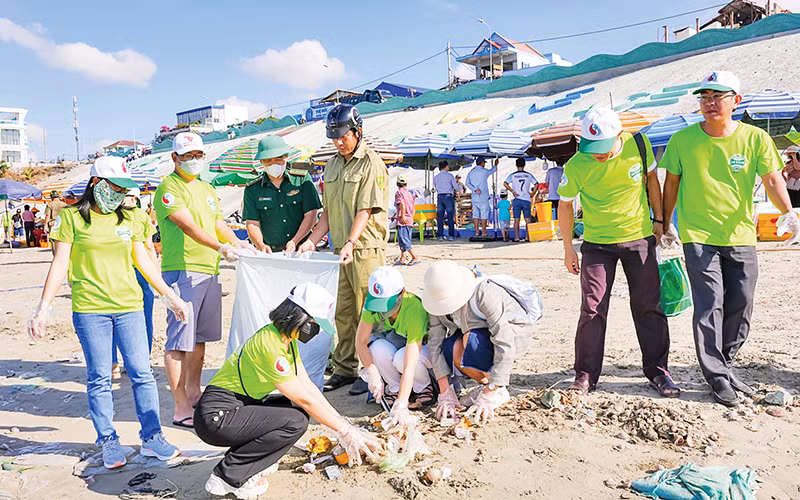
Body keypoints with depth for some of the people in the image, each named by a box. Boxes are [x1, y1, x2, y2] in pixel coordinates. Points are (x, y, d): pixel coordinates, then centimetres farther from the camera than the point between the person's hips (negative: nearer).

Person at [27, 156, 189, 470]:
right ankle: (108, 442, 15)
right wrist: (44, 308, -5)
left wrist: (170, 297, 16)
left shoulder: (128, 220, 12)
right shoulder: (71, 217, 2)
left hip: (129, 306, 3)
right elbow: (60, 264, 0)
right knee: (99, 378, 3)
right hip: (89, 310, -3)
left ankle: (152, 437, 9)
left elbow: (144, 262, 17)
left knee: (142, 373, 1)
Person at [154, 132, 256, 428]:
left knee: (199, 338, 15)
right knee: (179, 340, -6)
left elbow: (219, 225, 19)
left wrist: (237, 242, -2)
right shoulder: (169, 187, -5)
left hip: (209, 271, 8)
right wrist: (221, 247, -30)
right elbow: (188, 226, -18)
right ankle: (181, 408, -3)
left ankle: (194, 394, 27)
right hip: (182, 271, -8)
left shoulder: (207, 189, 21)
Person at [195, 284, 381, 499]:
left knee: (299, 410, 5)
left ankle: (250, 465, 6)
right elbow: (305, 398, -20)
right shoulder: (269, 344, -24)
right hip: (216, 416, -10)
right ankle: (227, 476, -11)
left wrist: (343, 424, 3)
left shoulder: (287, 340, 6)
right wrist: (345, 431, -13)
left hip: (240, 406, 10)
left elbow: (308, 386, 8)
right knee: (295, 421, -21)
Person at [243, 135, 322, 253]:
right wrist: (261, 245, -16)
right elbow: (252, 223, 4)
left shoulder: (302, 179, 7)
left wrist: (294, 241, -11)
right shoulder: (252, 190, 10)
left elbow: (310, 215, 1)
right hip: (270, 252, 1)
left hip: (301, 249, -1)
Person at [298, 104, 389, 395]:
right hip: (340, 250, 7)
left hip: (366, 248, -7)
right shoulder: (332, 166, 16)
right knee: (343, 312, 11)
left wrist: (350, 243, -25)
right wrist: (313, 241, 7)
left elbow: (365, 210, -16)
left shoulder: (371, 163, -7)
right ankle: (344, 369, 21)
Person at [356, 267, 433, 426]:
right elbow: (361, 341, -21)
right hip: (393, 343, 4)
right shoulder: (373, 301, -23)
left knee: (401, 358, -37)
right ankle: (394, 388, -5)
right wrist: (373, 375, -34)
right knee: (379, 349, -31)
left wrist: (401, 405, -46)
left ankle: (425, 387, -5)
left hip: (424, 346, -4)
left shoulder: (415, 310, -37)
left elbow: (409, 365, -42)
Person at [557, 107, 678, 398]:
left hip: (639, 237, 1)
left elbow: (651, 179, 7)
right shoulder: (576, 166, -17)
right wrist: (568, 249, 2)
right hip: (597, 243, -1)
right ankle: (585, 374, 13)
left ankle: (657, 371, 21)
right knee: (593, 309, -1)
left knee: (648, 307, 6)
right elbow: (565, 205, -2)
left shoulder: (638, 145, -12)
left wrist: (659, 219, 9)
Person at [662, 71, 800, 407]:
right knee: (709, 306, -7)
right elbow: (671, 183, 5)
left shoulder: (755, 138, -3)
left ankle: (724, 364, 29)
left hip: (741, 237, 2)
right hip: (698, 236, -2)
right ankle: (717, 378, 5)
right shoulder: (683, 140, -4)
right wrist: (664, 223, 6)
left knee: (740, 309, 9)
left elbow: (772, 180, -7)